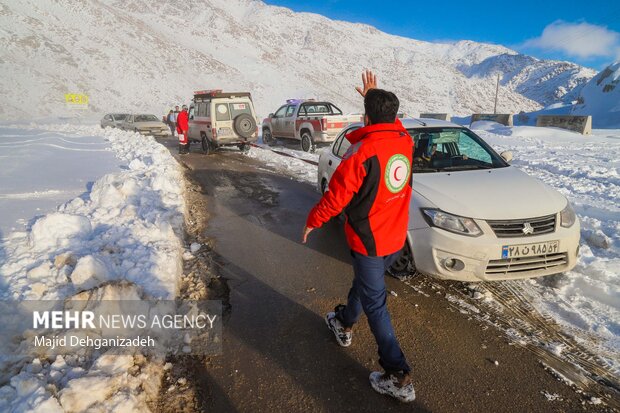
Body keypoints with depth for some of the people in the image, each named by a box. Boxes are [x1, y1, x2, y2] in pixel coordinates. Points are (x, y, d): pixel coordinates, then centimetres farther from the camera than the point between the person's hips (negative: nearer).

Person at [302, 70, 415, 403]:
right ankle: (344, 324, 53)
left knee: (375, 304, 6)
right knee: (364, 282, 28)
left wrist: (312, 221, -1)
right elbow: (391, 122, 22)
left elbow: (335, 198, -18)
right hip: (396, 237, 8)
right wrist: (374, 96, 26)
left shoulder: (361, 153, -25)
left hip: (369, 241, -7)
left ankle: (398, 377, 12)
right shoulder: (405, 141, -4)